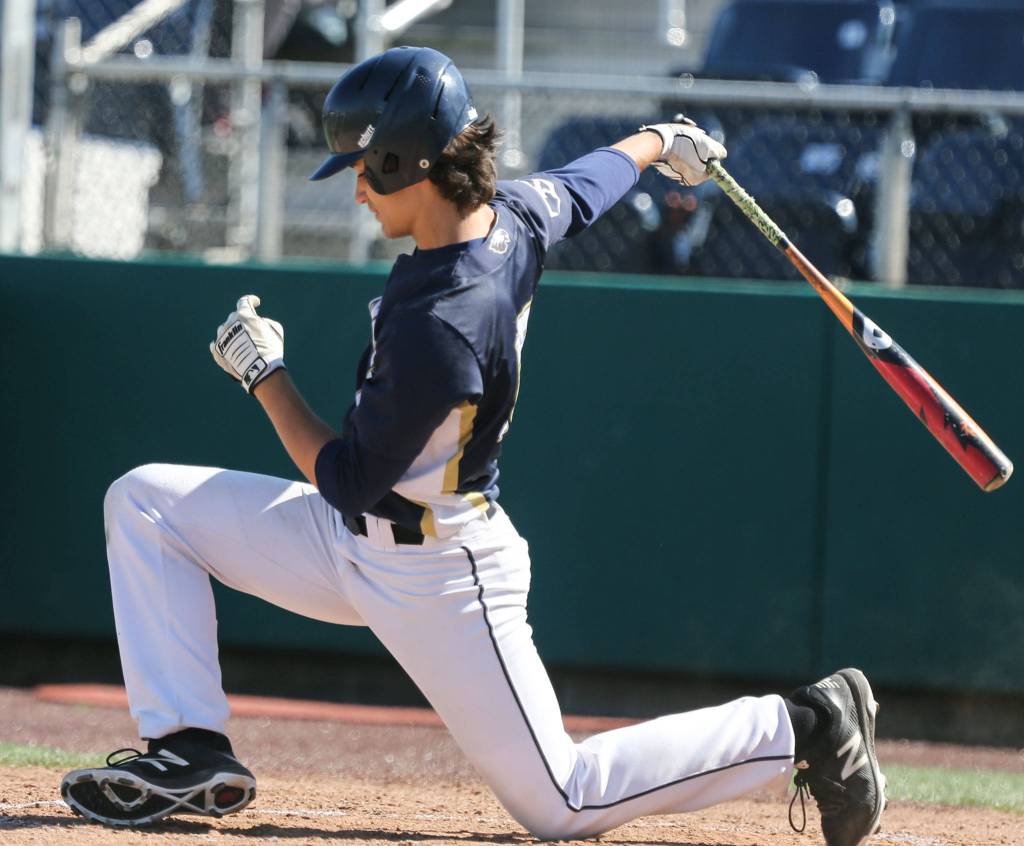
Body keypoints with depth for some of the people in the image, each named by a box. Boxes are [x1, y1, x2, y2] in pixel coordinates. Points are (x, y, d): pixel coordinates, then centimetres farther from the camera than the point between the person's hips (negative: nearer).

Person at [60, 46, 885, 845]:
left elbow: (348, 482, -23)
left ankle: (800, 728, 6)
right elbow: (590, 181, 16)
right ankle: (192, 749, 0)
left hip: (436, 579, -10)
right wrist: (657, 142, 38)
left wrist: (263, 371, -11)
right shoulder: (518, 214, -9)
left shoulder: (441, 330, -33)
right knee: (144, 502, 3)